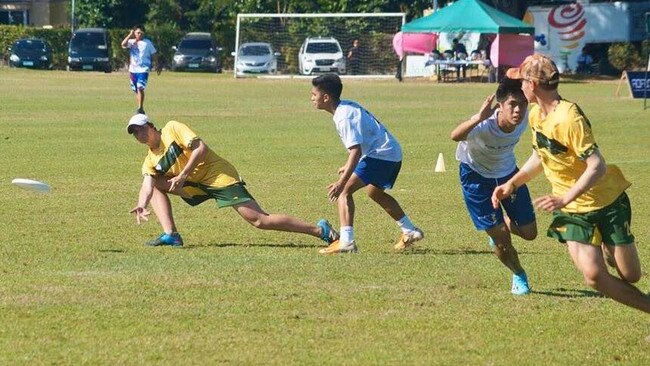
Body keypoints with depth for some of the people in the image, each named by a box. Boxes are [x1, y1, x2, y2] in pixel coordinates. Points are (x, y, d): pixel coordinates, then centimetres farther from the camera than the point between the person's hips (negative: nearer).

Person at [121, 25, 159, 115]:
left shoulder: (147, 43, 3)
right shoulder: (131, 42, 5)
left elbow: (154, 54, 10)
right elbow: (123, 44, -15)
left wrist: (157, 65, 10)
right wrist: (130, 35, -15)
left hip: (143, 69, -4)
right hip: (133, 69, 4)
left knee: (140, 88, -18)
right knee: (136, 90, 11)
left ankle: (140, 108, -19)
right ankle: (140, 109, 23)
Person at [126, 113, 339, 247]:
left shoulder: (172, 129, -8)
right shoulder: (151, 161, 9)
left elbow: (200, 148, -18)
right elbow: (147, 186, -5)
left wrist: (182, 176, -24)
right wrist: (142, 205, -27)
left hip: (218, 175, -8)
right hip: (196, 185, 8)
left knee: (259, 220, -16)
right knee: (157, 184, 1)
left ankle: (320, 231, -14)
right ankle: (170, 235, -8)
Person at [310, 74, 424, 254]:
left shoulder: (344, 117, -18)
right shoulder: (348, 107, 12)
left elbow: (356, 150, -28)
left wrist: (342, 182, -32)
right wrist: (349, 166, 34)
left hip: (381, 155, -11)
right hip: (393, 153, 11)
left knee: (345, 190, -13)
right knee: (374, 191, 32)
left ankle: (346, 242, -23)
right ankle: (410, 232, 38)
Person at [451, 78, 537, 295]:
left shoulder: (524, 118, -24)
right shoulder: (486, 125, -39)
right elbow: (455, 137, -59)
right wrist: (478, 119, -77)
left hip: (507, 172, 5)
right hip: (476, 174, -5)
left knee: (529, 233, 6)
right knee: (501, 239, -4)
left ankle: (499, 227, 40)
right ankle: (518, 276, 27)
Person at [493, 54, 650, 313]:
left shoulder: (569, 118, -26)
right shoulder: (536, 115, 0)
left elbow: (597, 167, -29)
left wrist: (564, 199, -33)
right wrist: (512, 184, 11)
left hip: (607, 201, -6)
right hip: (572, 211, 6)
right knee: (594, 276, -12)